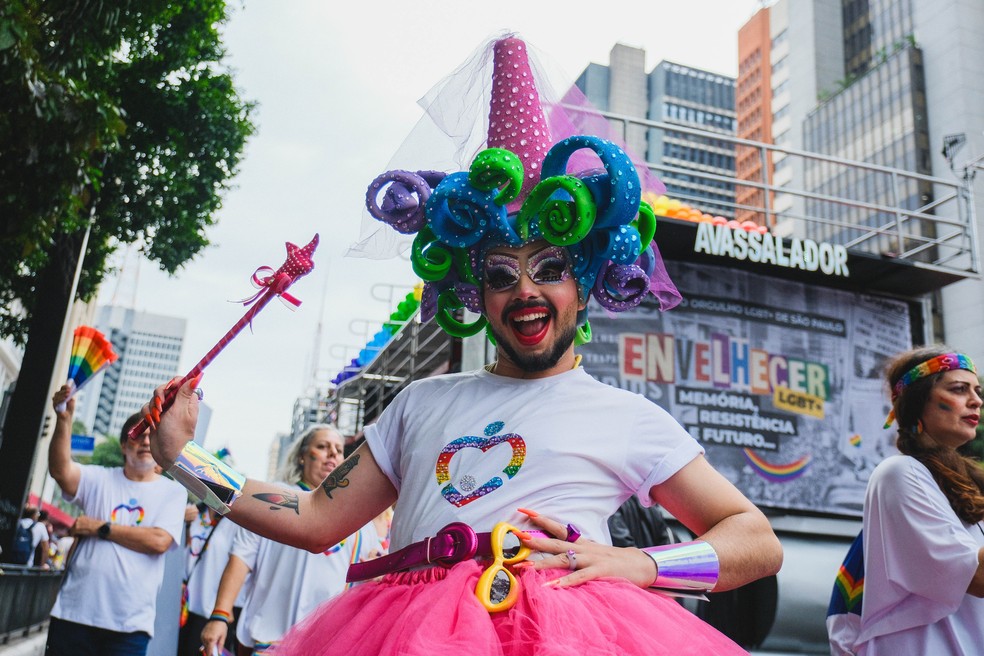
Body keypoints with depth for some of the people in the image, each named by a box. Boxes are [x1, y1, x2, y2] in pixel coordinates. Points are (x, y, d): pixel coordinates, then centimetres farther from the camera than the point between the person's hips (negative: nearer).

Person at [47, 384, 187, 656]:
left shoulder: (173, 492, 3)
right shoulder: (99, 479, 7)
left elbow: (159, 541, -11)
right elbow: (60, 470, -13)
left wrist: (101, 528, -8)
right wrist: (64, 419, -25)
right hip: (74, 613, 1)